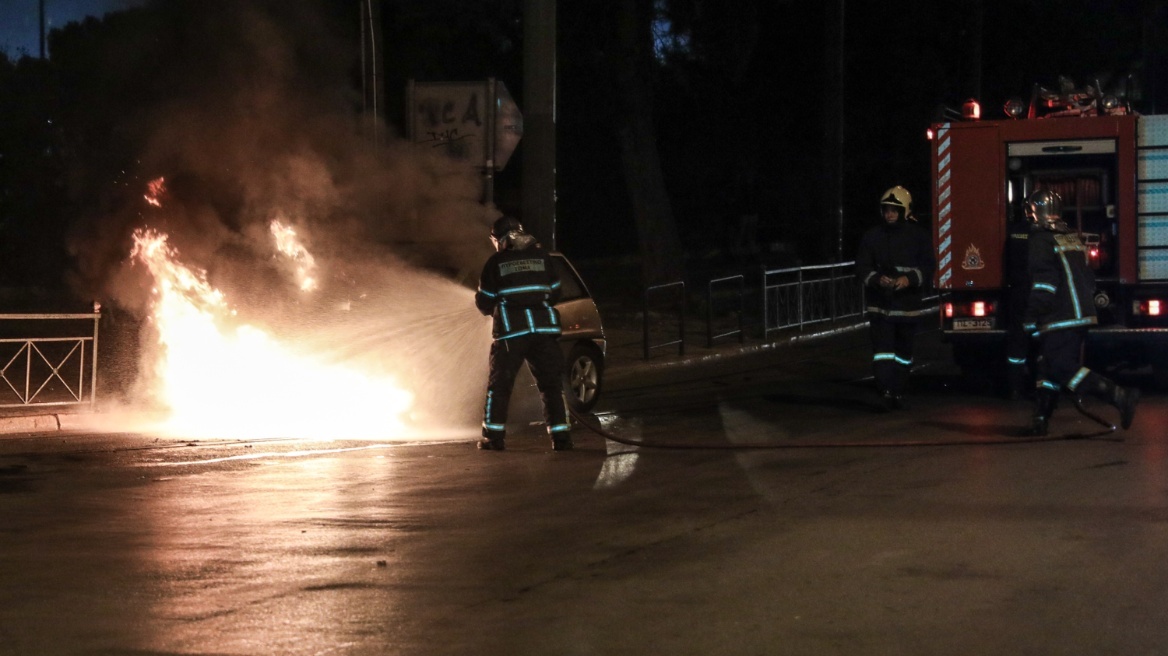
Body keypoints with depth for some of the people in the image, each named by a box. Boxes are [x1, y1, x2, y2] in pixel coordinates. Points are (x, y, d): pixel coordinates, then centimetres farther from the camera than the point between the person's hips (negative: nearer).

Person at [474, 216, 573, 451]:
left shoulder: (496, 262, 1)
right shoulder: (541, 256, 9)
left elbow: (484, 302, 5)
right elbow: (555, 292, 14)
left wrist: (492, 308, 28)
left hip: (511, 331, -2)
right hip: (544, 330, 2)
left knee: (499, 384, 8)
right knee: (551, 383, 7)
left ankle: (494, 436, 6)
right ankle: (560, 436, 1)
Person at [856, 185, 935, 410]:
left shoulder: (919, 236, 1)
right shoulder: (872, 236, 2)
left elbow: (927, 268, -3)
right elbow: (862, 267, 0)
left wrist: (909, 279, -22)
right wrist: (877, 279, -21)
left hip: (908, 304, 1)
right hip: (880, 304, -1)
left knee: (904, 353, 9)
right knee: (882, 349, -12)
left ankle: (898, 392, 19)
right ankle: (885, 390, -17)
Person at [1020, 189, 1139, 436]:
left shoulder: (1041, 240, -9)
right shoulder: (1074, 238, 17)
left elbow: (1044, 283, -18)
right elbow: (1088, 279, 21)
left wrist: (1031, 318, -15)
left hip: (1060, 320, -9)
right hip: (1083, 315, 9)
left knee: (1062, 368, -11)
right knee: (1049, 367, 14)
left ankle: (1120, 396, -21)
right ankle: (1040, 419, 15)